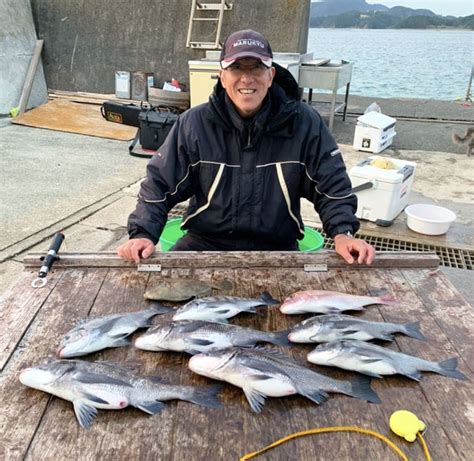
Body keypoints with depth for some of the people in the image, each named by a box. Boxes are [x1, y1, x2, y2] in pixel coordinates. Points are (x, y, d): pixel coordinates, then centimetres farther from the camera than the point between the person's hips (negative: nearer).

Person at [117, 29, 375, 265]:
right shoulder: (194, 124, -5)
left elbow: (331, 185, 1)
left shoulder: (304, 123, -5)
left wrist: (342, 233, -15)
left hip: (277, 248, 1)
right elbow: (160, 184, 0)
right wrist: (143, 234, -14)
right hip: (204, 244, 0)